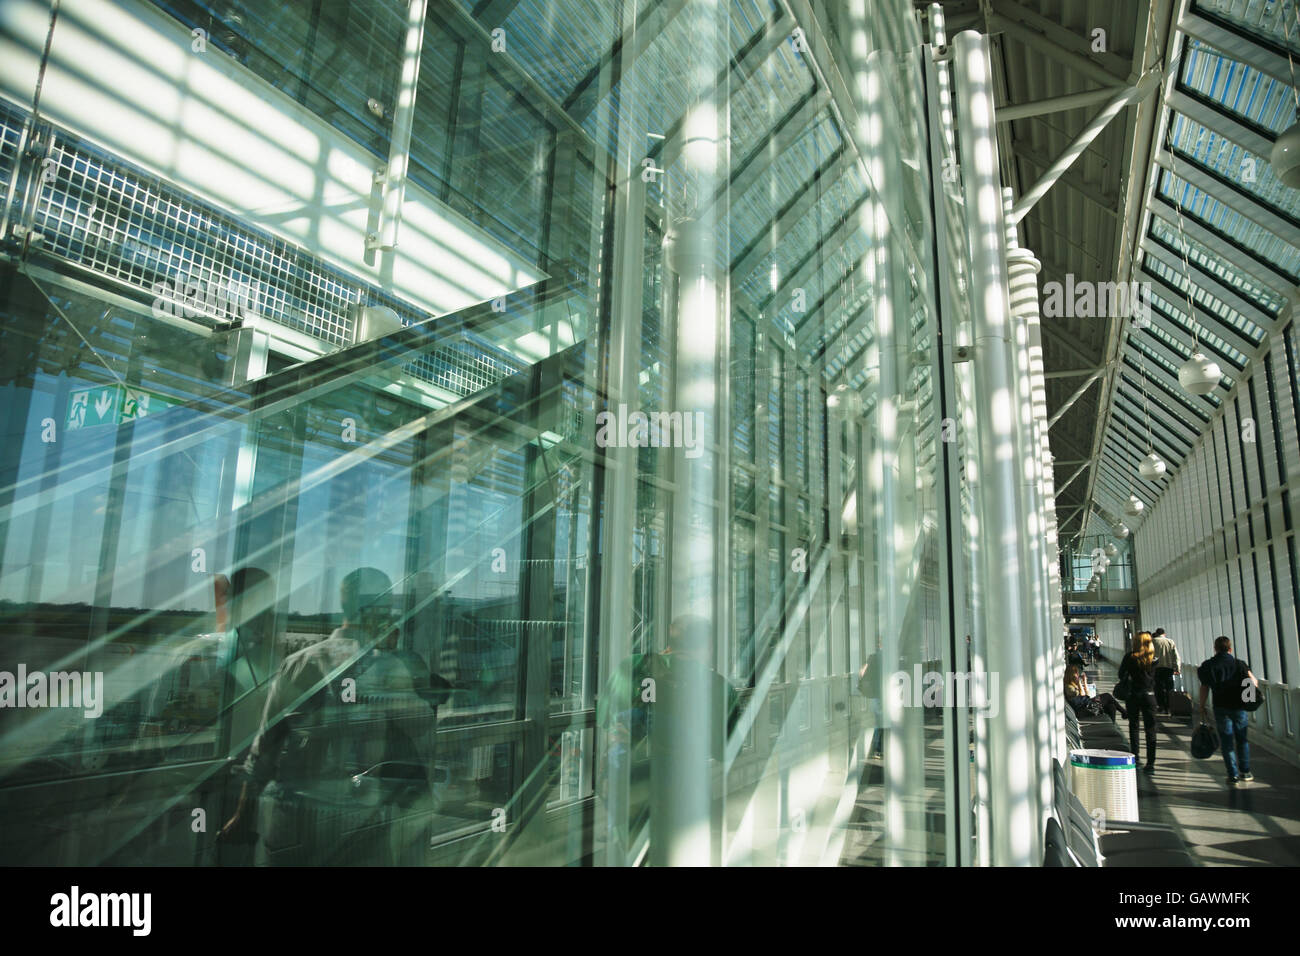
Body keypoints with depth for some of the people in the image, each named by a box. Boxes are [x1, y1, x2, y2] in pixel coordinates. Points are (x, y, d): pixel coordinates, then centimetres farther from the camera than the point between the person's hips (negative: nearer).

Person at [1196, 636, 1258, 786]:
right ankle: (1245, 772, 23)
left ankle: (1233, 775, 5)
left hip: (1221, 708, 0)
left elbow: (1204, 689, -1)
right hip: (1239, 706, 1)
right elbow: (1254, 683, -12)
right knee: (1242, 739, 16)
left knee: (1226, 742, 6)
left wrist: (1202, 707, 6)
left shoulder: (1208, 666, -1)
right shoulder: (1239, 664, -3)